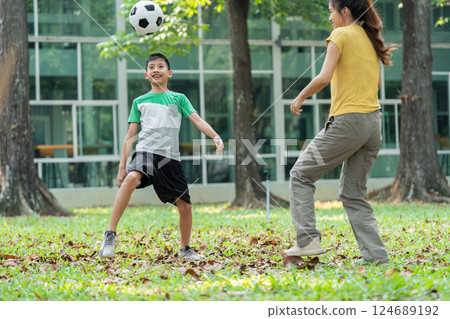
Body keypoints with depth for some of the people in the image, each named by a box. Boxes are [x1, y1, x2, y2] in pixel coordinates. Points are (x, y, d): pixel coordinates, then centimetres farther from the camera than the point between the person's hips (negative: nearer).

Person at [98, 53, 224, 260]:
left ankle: (185, 249, 25)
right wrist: (122, 166, 10)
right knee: (131, 180, -34)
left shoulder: (179, 98, 15)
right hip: (145, 152, -2)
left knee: (185, 206, 0)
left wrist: (215, 137, -15)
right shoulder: (139, 102, 16)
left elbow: (197, 120, 4)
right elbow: (130, 136, 16)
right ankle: (110, 235, -33)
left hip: (171, 158, 2)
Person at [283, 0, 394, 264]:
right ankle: (377, 257, 3)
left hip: (347, 121, -7)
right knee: (353, 195, 12)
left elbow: (324, 77, -16)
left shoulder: (341, 35, -7)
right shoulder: (370, 39, 16)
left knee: (301, 175, 6)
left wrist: (300, 98, -2)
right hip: (373, 122, 8)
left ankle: (308, 240, -3)